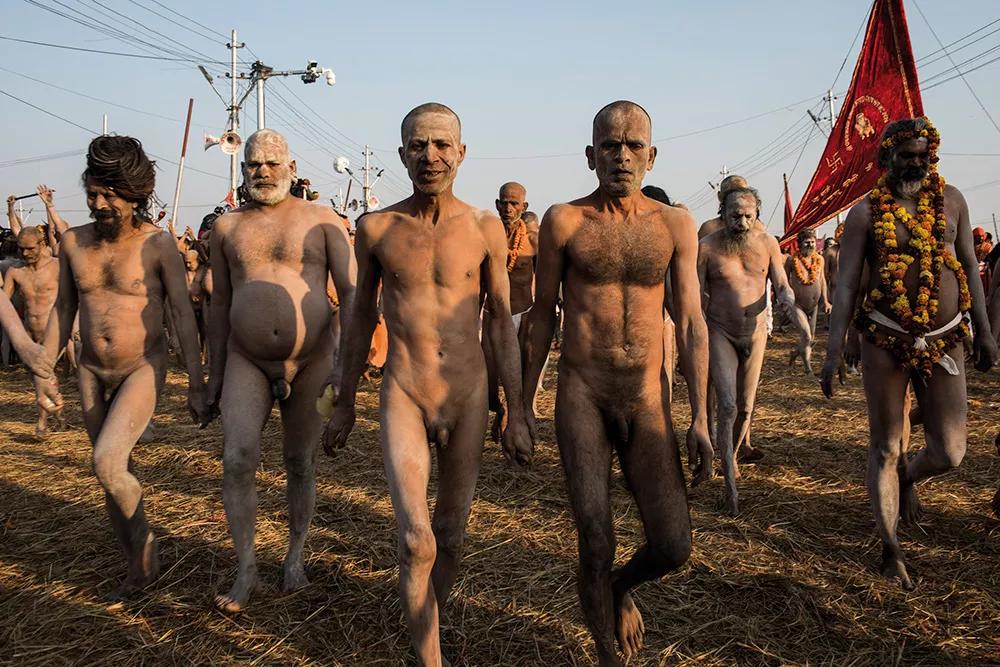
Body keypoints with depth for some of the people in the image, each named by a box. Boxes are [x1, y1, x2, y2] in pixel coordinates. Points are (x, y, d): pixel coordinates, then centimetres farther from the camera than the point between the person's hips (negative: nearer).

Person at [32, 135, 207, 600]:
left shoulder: (157, 245, -13)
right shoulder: (73, 242, 1)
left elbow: (184, 314, -11)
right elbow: (63, 308, 11)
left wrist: (196, 383, -13)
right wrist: (43, 371, 10)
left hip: (143, 369, -5)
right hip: (92, 373, 5)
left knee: (107, 464, -22)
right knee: (114, 473, 12)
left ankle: (142, 540, 5)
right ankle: (140, 567, 27)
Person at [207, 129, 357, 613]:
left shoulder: (322, 222, -2)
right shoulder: (227, 227, 7)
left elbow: (351, 293, -7)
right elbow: (219, 303, 11)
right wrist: (215, 374, 9)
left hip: (311, 359, -1)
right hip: (247, 360, 2)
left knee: (300, 463, 9)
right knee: (237, 460, -11)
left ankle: (295, 557, 28)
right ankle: (246, 570, 3)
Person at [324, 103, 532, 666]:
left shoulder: (486, 228, -1)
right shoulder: (377, 228, 0)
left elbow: (503, 323, 3)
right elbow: (362, 317, 10)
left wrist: (517, 415, 1)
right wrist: (345, 404, 13)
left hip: (468, 398, 1)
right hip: (403, 398, -1)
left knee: (451, 536, 14)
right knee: (416, 541, -13)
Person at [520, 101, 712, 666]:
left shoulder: (675, 225, 4)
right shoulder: (565, 221, 0)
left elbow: (692, 323, 3)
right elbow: (542, 316, 6)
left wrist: (700, 418, -2)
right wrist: (525, 403, 7)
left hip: (648, 402, 2)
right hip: (582, 397, -1)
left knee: (673, 548, -3)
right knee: (596, 544, -3)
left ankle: (621, 588, 32)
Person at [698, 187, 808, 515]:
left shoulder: (767, 243, -3)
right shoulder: (707, 247, -10)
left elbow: (781, 286, 3)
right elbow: (698, 298, -6)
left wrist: (792, 306, -20)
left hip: (755, 333, 3)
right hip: (720, 333, -3)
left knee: (745, 407, 11)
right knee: (727, 405, -15)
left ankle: (731, 457, 37)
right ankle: (730, 481, -10)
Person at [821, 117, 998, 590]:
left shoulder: (951, 201, 6)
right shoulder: (866, 213, -3)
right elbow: (846, 285, -5)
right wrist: (833, 351, -12)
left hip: (945, 341, 3)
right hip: (885, 342, -2)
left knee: (949, 453, 1)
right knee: (884, 449, 4)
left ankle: (907, 478, 38)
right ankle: (891, 550, 19)